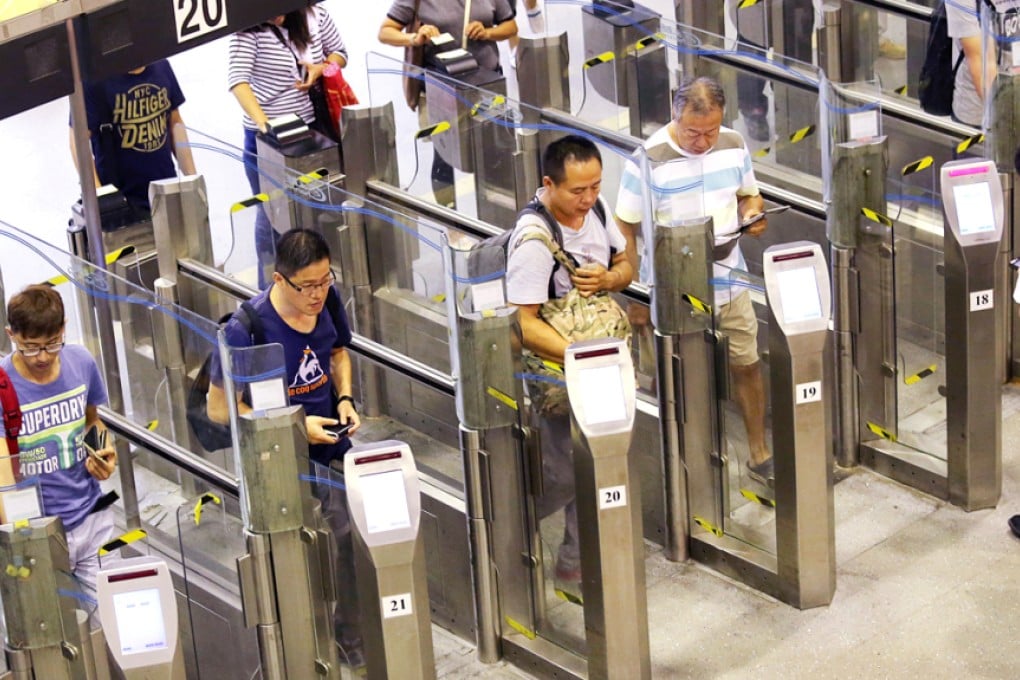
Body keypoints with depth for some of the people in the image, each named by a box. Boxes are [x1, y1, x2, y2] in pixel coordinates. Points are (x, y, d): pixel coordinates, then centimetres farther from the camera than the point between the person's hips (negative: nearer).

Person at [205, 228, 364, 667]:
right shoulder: (247, 329, -25)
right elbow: (219, 408, -16)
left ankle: (354, 644, 27)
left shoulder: (329, 303, -8)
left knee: (351, 546, 8)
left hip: (331, 451, 5)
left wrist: (344, 397, -4)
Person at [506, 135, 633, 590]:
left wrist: (607, 279, -14)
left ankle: (576, 561, 27)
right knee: (565, 474, -2)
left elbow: (626, 265, 10)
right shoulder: (534, 240, -27)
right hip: (553, 366, -7)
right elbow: (525, 323, -28)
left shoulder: (594, 209, -3)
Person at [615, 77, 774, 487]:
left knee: (746, 364, 13)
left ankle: (759, 455, 28)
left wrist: (752, 213, -9)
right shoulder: (650, 159, -17)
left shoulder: (733, 145, -2)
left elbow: (749, 195, 15)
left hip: (729, 281, 5)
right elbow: (627, 229, -11)